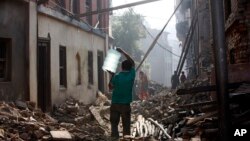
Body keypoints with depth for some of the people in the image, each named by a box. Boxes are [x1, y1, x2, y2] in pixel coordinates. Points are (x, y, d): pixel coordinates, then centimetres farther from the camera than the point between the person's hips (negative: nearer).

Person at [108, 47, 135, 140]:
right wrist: (123, 52, 13)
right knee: (126, 125, 8)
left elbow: (110, 87, 4)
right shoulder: (131, 75, -7)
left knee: (114, 124, 9)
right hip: (126, 104, 0)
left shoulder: (116, 77, -10)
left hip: (115, 104, 0)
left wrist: (112, 76, 10)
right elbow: (132, 63, 9)